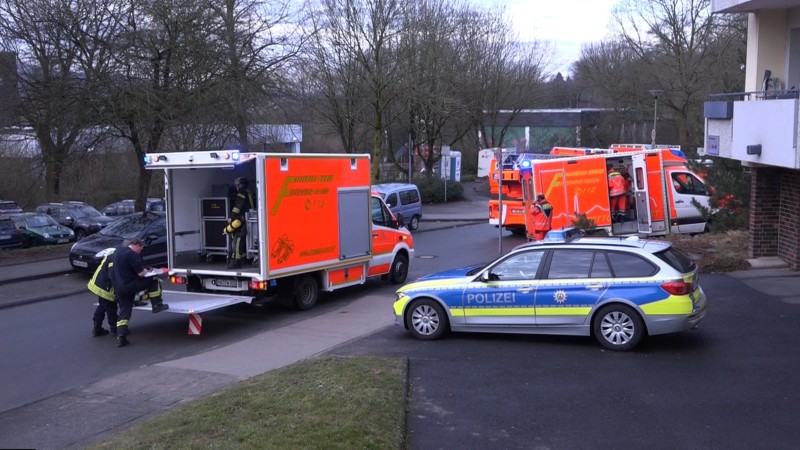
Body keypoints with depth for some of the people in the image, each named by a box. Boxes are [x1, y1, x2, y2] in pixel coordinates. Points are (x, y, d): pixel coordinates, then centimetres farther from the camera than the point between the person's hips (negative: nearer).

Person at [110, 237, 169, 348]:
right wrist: (145, 271, 6)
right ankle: (157, 305, 12)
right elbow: (141, 273, -17)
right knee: (153, 280, 6)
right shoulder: (133, 255, -15)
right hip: (130, 285, -8)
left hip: (119, 288, 8)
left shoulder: (118, 252, 12)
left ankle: (121, 337, 4)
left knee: (123, 311, 11)